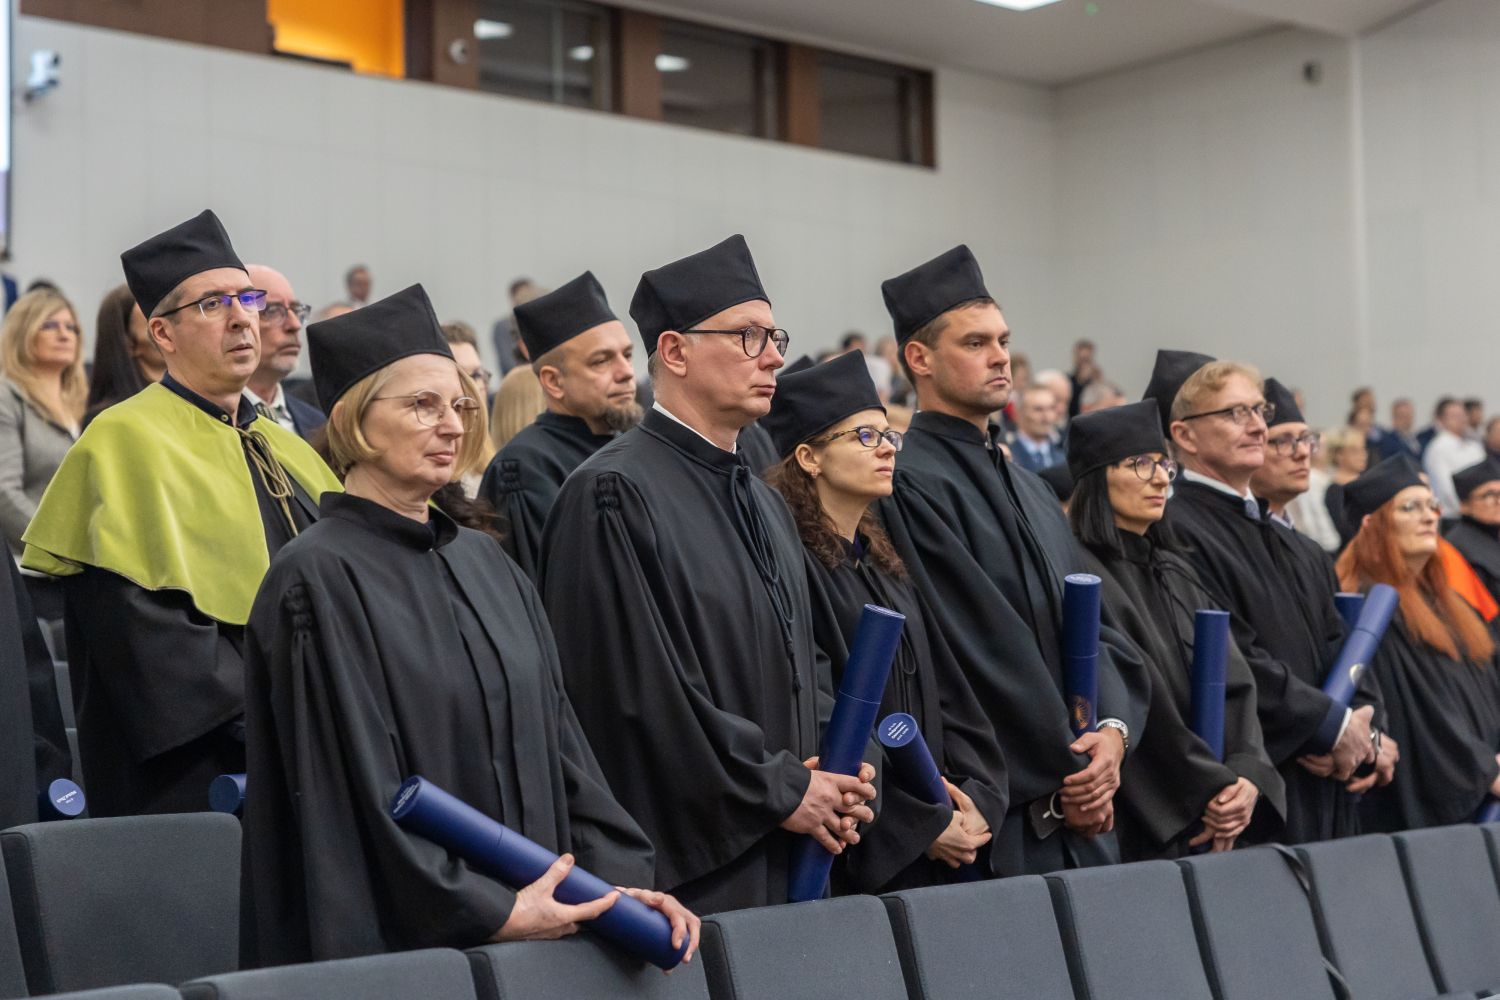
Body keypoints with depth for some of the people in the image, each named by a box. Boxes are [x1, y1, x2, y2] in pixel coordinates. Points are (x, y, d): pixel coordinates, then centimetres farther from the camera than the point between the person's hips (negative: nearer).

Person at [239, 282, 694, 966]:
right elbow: (351, 784, -17)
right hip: (391, 942, -7)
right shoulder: (317, 580, -11)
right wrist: (490, 912, -17)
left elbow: (556, 737, 9)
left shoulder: (486, 566, 11)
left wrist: (617, 877, -3)